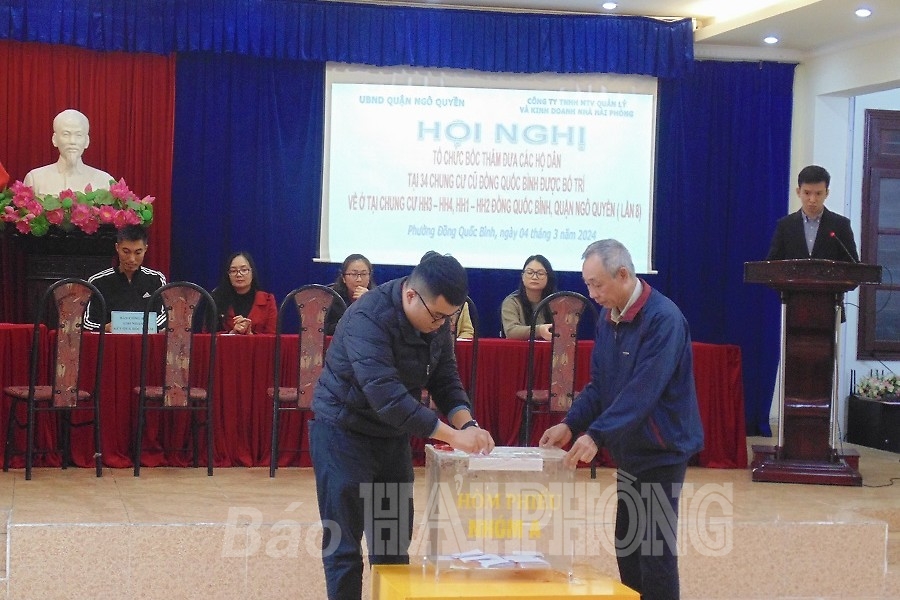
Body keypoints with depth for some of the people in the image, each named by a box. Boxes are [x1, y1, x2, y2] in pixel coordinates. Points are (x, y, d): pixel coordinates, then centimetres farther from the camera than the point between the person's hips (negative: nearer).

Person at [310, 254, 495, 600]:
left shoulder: (437, 318, -6)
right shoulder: (368, 318, -30)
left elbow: (446, 379, 0)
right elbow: (386, 394, -37)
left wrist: (467, 424, -20)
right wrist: (452, 436, -37)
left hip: (393, 434, 7)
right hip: (343, 432, -7)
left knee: (395, 539, 11)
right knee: (344, 542, -3)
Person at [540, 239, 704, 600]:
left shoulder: (663, 319, -20)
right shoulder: (607, 318, 6)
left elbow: (643, 390, -28)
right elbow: (599, 385, 12)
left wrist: (596, 435, -33)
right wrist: (570, 425, -2)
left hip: (662, 449, -8)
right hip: (628, 449, 8)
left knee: (655, 550, -5)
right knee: (626, 545, 13)